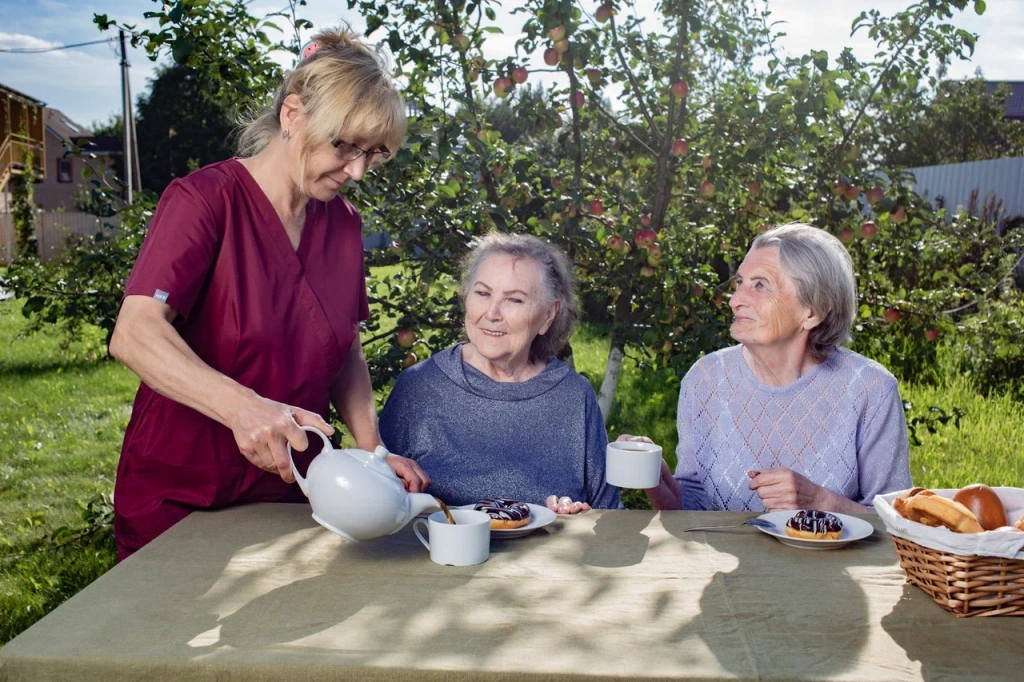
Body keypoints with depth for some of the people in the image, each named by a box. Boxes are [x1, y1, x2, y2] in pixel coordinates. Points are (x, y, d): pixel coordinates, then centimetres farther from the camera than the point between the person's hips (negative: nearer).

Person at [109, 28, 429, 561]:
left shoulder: (343, 223, 4)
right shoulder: (205, 198, -14)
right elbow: (133, 335, -26)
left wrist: (372, 449, -7)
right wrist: (243, 407, -42)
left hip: (288, 492, 5)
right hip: (177, 500, -5)